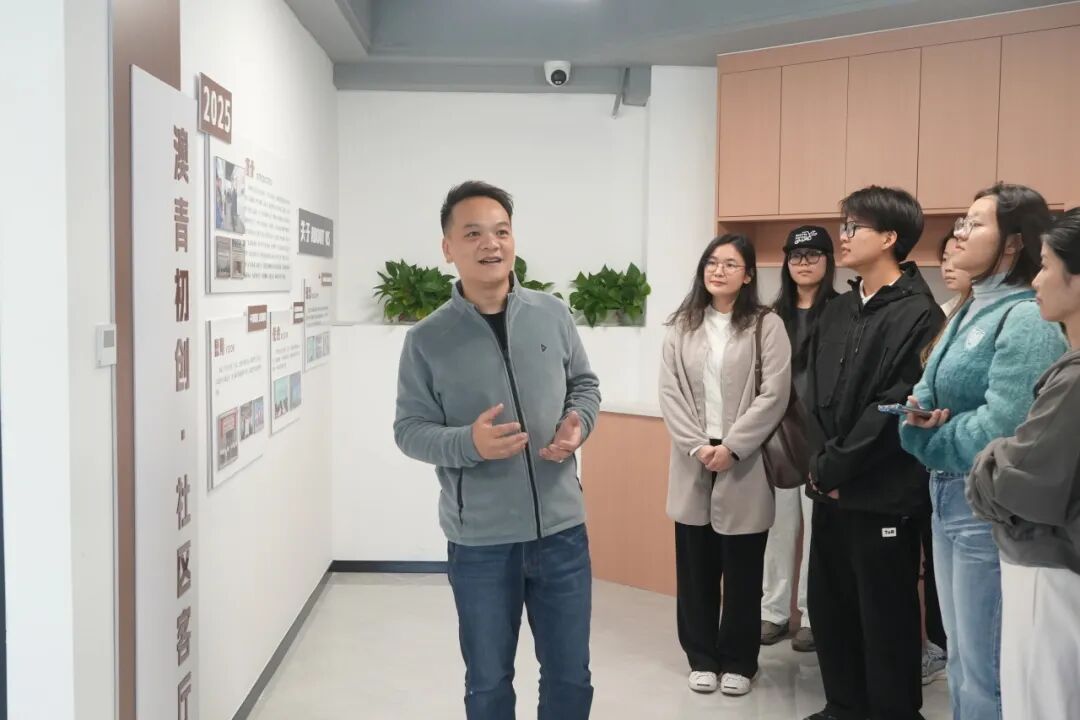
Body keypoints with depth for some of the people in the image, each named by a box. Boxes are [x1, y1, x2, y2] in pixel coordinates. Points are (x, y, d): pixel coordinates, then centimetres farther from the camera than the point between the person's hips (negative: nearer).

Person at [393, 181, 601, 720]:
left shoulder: (552, 315, 0)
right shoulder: (427, 339, -7)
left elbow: (585, 385, 12)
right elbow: (409, 429, -5)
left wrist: (578, 424, -10)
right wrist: (468, 443, -23)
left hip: (560, 529, 2)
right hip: (479, 540, -2)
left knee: (570, 676, 15)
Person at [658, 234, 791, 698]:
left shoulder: (766, 326, -1)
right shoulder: (682, 327, 8)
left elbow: (774, 395, -8)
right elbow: (670, 393, 2)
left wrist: (731, 447, -14)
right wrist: (697, 447, -10)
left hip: (744, 463, -2)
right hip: (693, 462, 3)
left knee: (742, 571, 6)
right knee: (695, 567, 8)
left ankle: (738, 661, 22)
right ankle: (702, 658, 24)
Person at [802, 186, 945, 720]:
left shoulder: (917, 315, -12)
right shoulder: (838, 311, 11)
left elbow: (894, 408, -18)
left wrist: (833, 468, -12)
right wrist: (820, 465, 0)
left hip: (882, 494, -7)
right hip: (831, 488, 8)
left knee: (885, 618, 5)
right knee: (828, 609, 16)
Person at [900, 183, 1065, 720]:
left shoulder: (1027, 320, -16)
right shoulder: (967, 313, 12)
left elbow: (1001, 428, -25)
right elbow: (924, 395, 9)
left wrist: (927, 441, -8)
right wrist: (917, 420, -15)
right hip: (948, 496, 9)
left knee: (987, 667, 3)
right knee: (960, 657, 20)